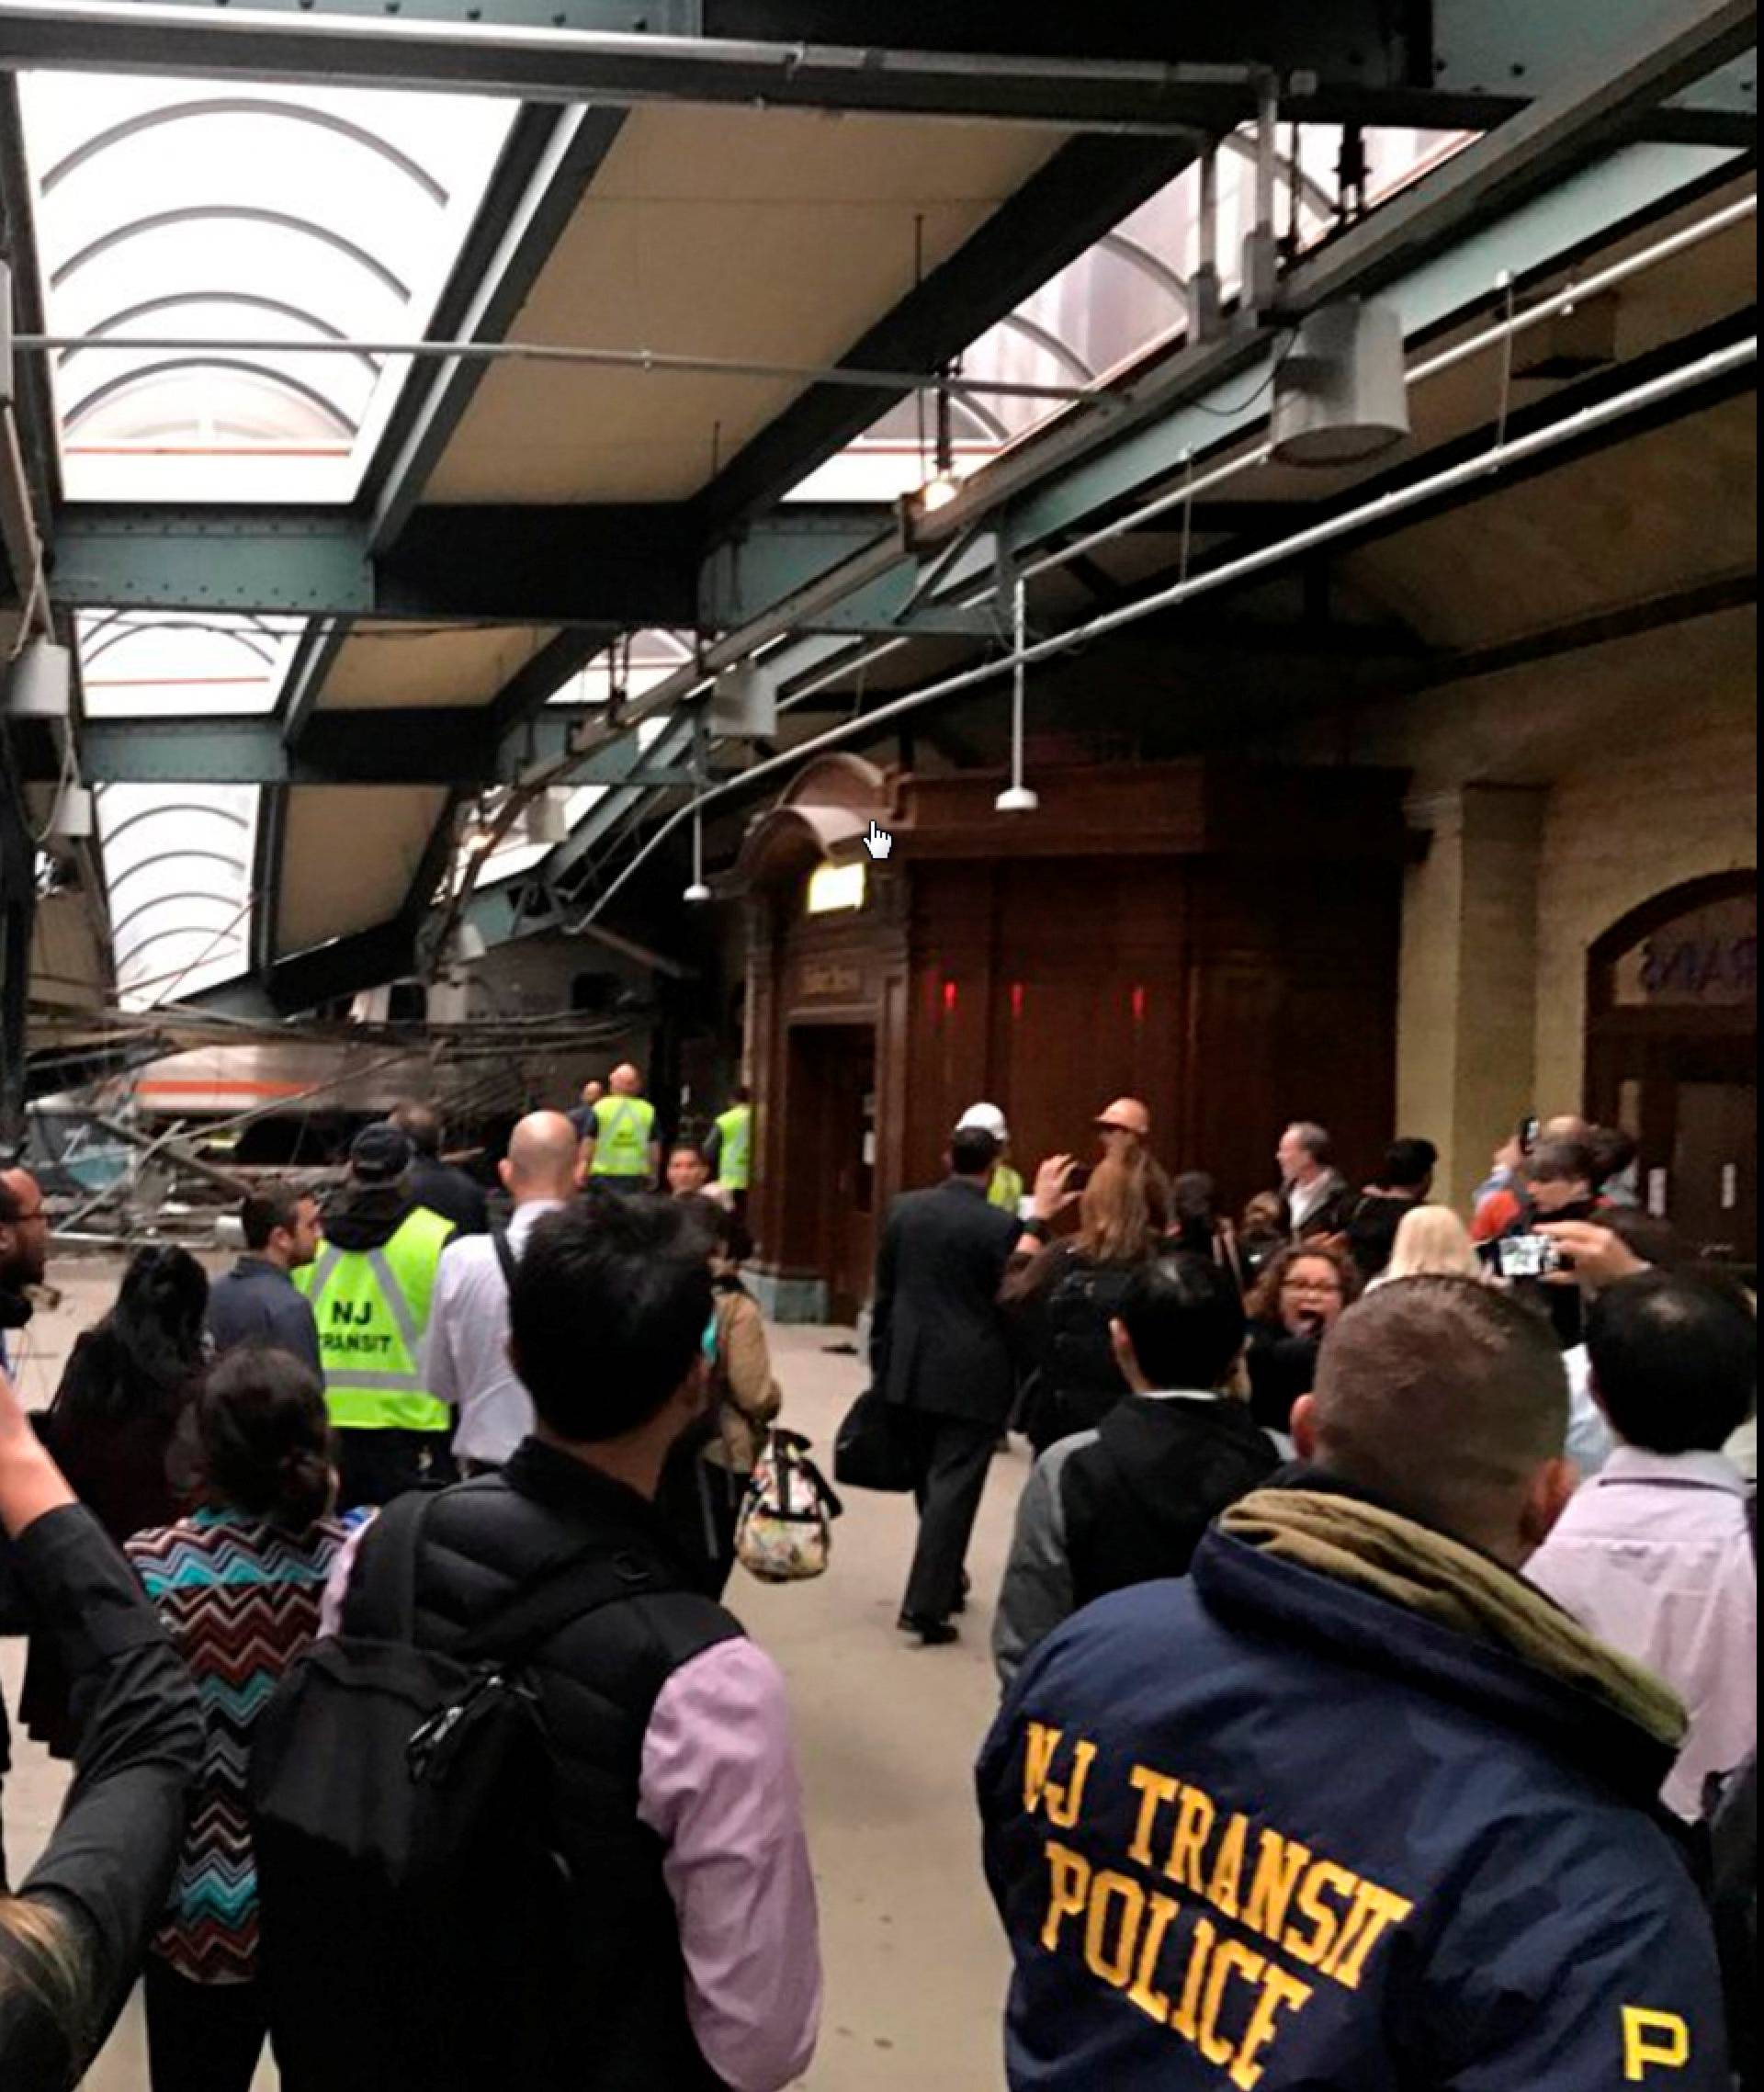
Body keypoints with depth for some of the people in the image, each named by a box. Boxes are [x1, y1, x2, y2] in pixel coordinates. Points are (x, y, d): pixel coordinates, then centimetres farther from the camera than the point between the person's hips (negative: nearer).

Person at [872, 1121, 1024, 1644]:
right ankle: (926, 1605, -5)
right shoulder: (1003, 1226, -12)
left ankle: (945, 1581, 34)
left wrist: (881, 1362, 16)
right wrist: (1024, 1377, 5)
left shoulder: (903, 1209, 1)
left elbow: (884, 1292, 7)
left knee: (928, 1482, 19)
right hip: (972, 1376, -5)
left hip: (909, 1371, 5)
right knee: (953, 1488, -1)